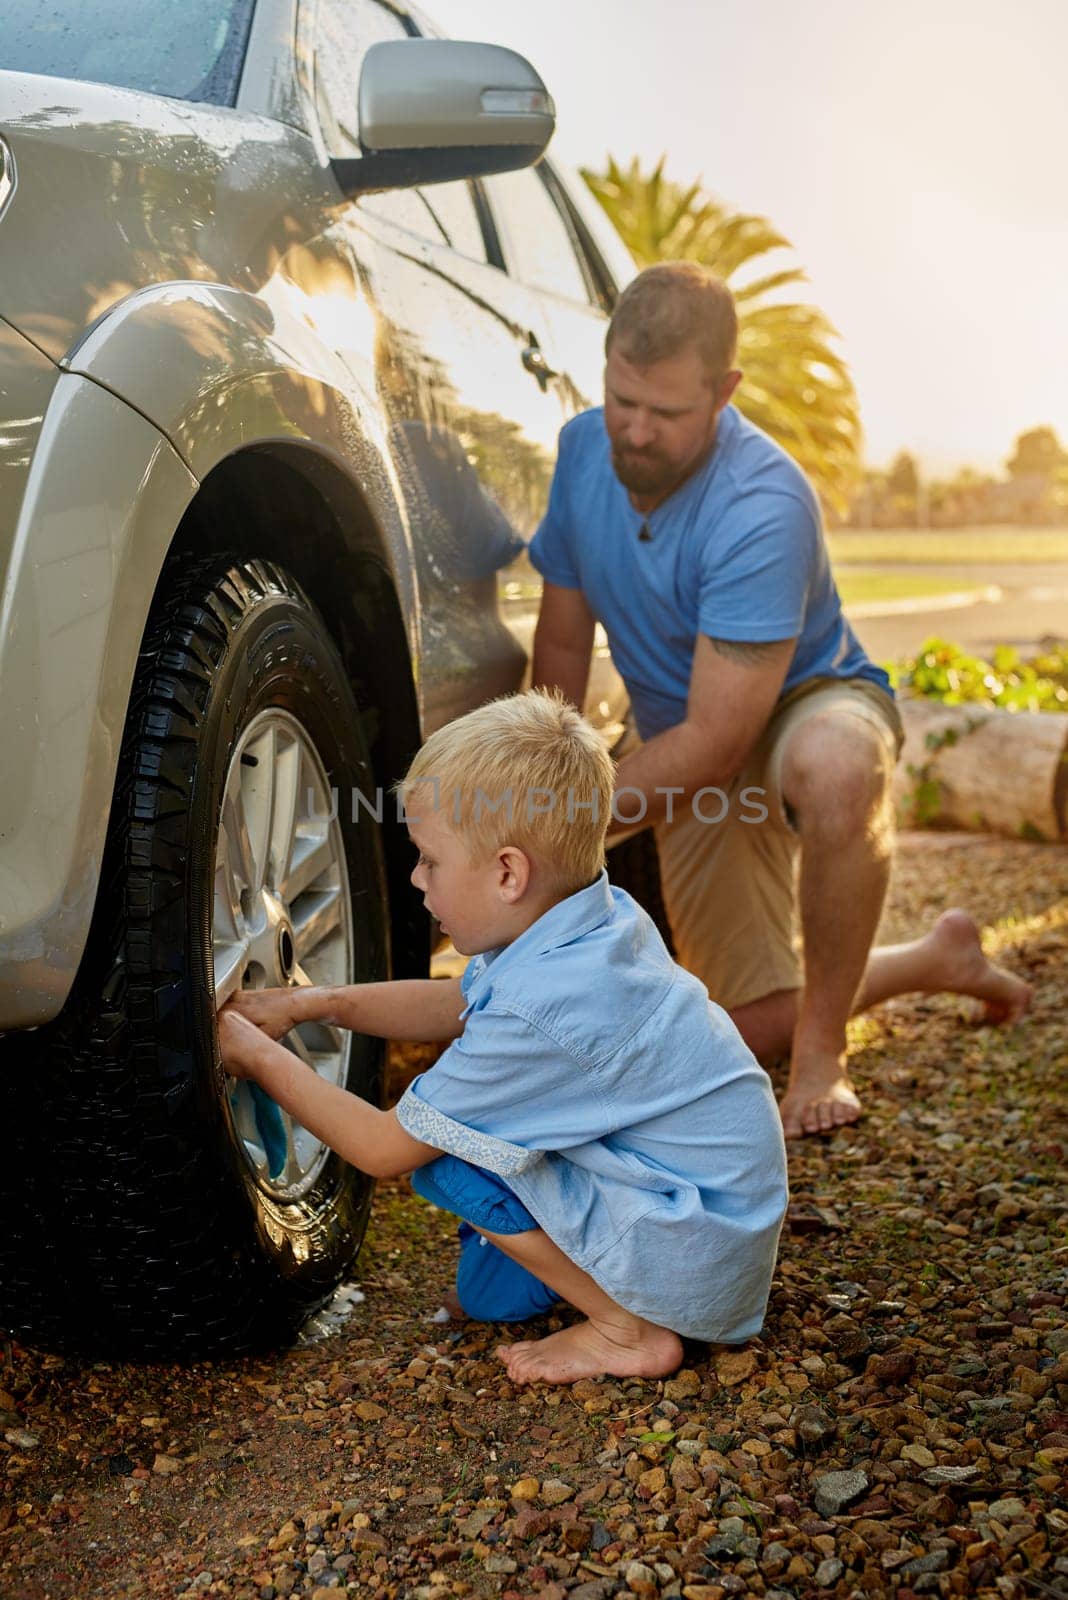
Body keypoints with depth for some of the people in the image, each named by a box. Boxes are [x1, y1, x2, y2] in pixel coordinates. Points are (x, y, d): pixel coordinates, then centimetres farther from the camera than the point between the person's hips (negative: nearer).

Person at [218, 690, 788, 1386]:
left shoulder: (535, 1014, -28)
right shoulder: (603, 917, -2)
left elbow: (383, 1150, -17)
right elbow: (459, 1006, 14)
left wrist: (261, 1058, -6)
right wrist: (309, 1004, 8)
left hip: (702, 1254, -9)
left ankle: (631, 1329, -4)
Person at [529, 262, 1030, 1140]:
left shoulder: (763, 507, -32)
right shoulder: (584, 450, -11)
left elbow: (711, 744, -32)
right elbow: (562, 646, -1)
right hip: (697, 767, 6)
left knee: (832, 766, -45)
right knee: (758, 1028, 2)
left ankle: (823, 1054, -23)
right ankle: (938, 958, 30)